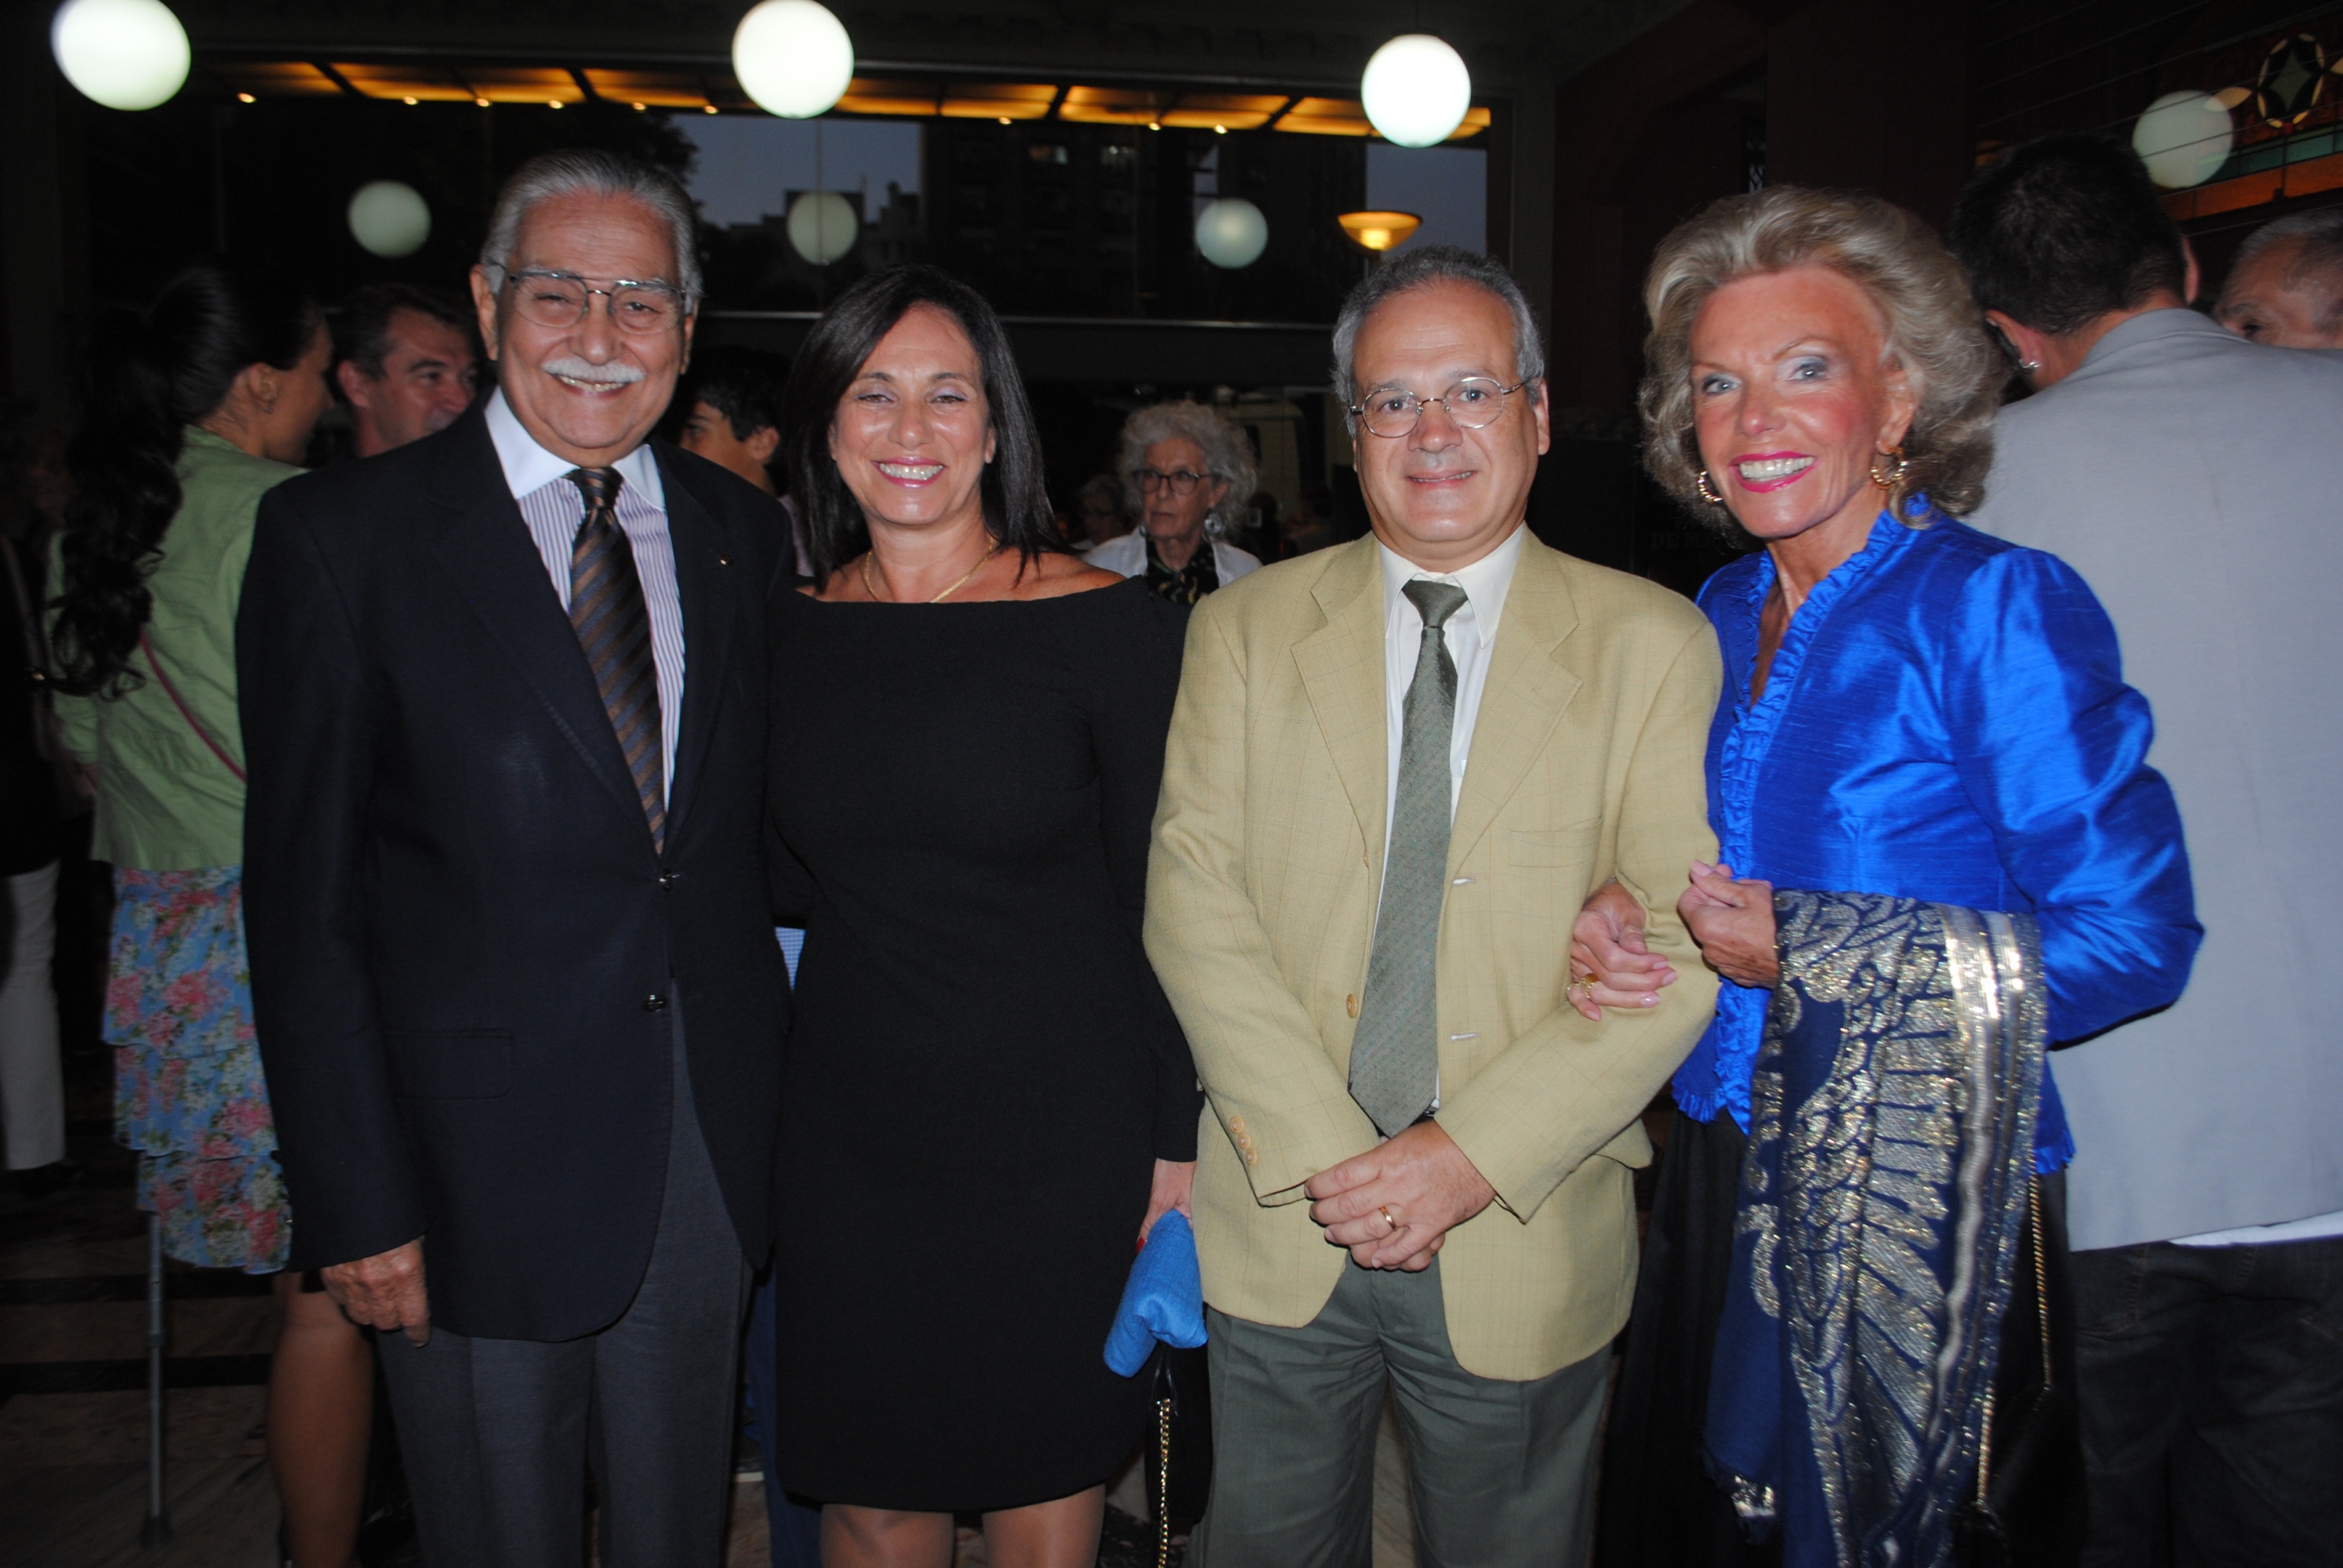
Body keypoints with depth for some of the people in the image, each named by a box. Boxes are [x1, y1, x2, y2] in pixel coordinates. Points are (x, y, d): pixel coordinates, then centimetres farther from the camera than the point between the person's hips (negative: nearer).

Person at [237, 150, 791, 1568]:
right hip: (482, 1168, -3)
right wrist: (358, 1201, -10)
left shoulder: (741, 532, 5)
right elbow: (306, 899, -7)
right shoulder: (343, 534, -6)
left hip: (713, 1157, 4)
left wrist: (785, 1108, 3)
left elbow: (762, 823, 9)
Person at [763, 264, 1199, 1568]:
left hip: (1061, 1152, -3)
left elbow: (1162, 907, -7)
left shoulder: (1111, 627, -10)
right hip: (851, 1151, 3)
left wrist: (1177, 1141, -7)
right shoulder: (787, 634, 2)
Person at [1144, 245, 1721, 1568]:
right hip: (1282, 1226, 1)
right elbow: (1192, 898, -4)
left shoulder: (1655, 645, -1)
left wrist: (1474, 1153, -15)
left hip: (1525, 1245, -1)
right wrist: (1322, 1149, -13)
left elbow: (1679, 945, -7)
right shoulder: (1244, 631, 4)